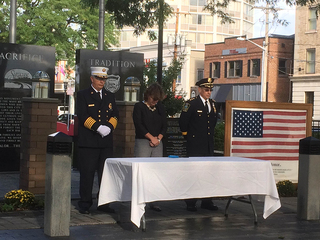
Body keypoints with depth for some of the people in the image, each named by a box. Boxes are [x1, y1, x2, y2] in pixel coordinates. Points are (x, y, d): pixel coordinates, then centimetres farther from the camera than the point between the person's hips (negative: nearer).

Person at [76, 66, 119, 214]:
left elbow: (115, 114, 12)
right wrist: (98, 127, -17)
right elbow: (82, 116, -8)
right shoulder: (83, 95, 3)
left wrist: (109, 127, -8)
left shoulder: (110, 96, 17)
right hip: (88, 141, -4)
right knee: (87, 173, -1)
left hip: (106, 142, 5)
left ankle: (104, 203, 15)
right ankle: (85, 204, 7)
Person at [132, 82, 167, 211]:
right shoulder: (139, 106, 1)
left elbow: (164, 125, 14)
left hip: (158, 143, 5)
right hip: (143, 142, -5)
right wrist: (151, 137, -8)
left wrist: (158, 138, -2)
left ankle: (153, 202, 7)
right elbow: (138, 125, -7)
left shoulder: (160, 108, 16)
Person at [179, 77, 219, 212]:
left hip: (209, 145, 6)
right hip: (195, 145, -6)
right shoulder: (191, 103, -8)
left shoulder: (212, 104, 11)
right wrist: (188, 135, 2)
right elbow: (183, 121, -6)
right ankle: (190, 203, 4)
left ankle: (207, 202, 16)